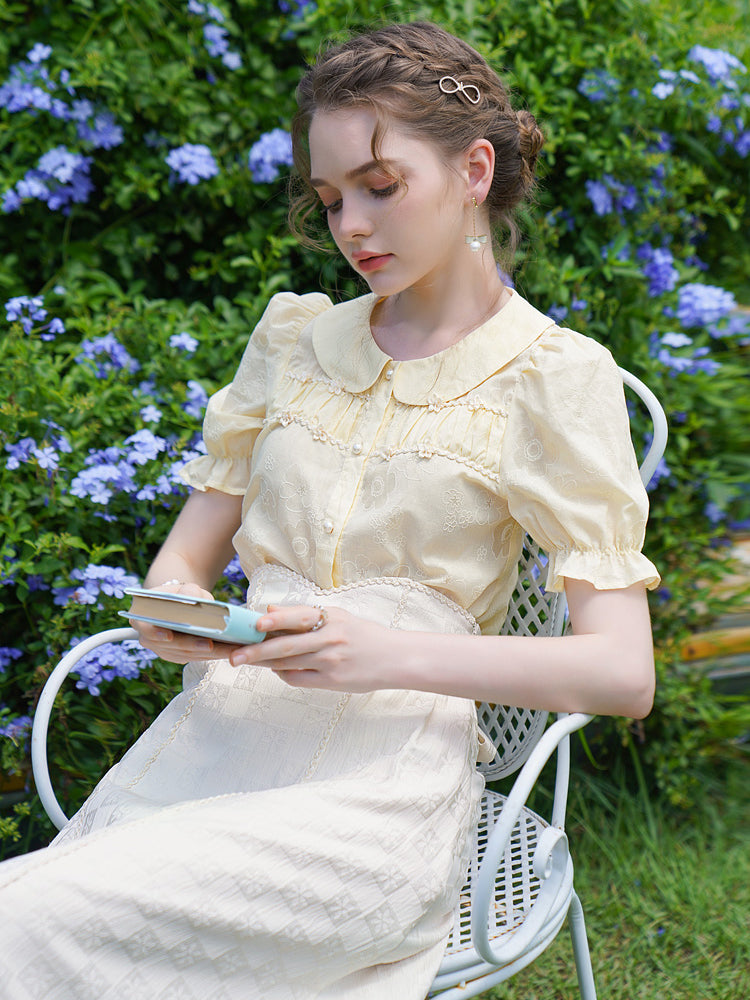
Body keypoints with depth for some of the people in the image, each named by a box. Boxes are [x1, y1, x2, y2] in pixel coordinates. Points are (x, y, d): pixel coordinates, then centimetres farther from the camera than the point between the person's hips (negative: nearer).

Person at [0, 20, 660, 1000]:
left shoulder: (553, 378, 1)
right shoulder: (294, 336, 15)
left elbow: (624, 669, -5)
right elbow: (185, 558, 17)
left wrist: (394, 655, -18)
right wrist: (172, 616, -7)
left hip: (387, 778, -4)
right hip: (220, 732, 5)